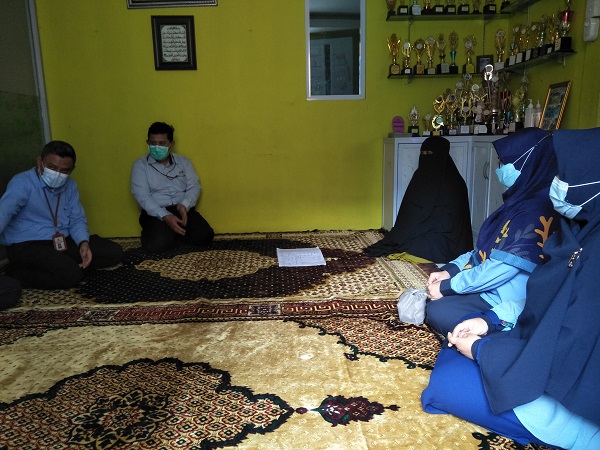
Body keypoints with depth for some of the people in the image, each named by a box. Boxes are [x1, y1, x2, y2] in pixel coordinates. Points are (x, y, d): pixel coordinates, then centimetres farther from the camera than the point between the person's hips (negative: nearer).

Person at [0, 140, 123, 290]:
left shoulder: (70, 186, 8)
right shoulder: (22, 183, -14)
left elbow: (77, 219, 10)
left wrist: (84, 243, -13)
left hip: (64, 242, 7)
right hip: (26, 245, -7)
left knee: (114, 252, -3)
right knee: (71, 275, -31)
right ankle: (17, 274, -6)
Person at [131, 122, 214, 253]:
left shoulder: (183, 161, 14)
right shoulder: (140, 165, 4)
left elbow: (194, 186, 4)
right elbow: (142, 196, -8)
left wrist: (184, 205, -19)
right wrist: (165, 216, -23)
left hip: (183, 209, 3)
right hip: (156, 213, -3)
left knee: (205, 235, -24)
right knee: (158, 244, -32)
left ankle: (171, 235, 1)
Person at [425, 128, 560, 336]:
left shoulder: (536, 211, -22)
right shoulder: (522, 200, 8)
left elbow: (503, 267, -25)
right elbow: (487, 248, 12)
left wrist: (447, 286, -18)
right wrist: (450, 269, 1)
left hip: (505, 301, -10)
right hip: (489, 286, 10)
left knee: (438, 311, -22)